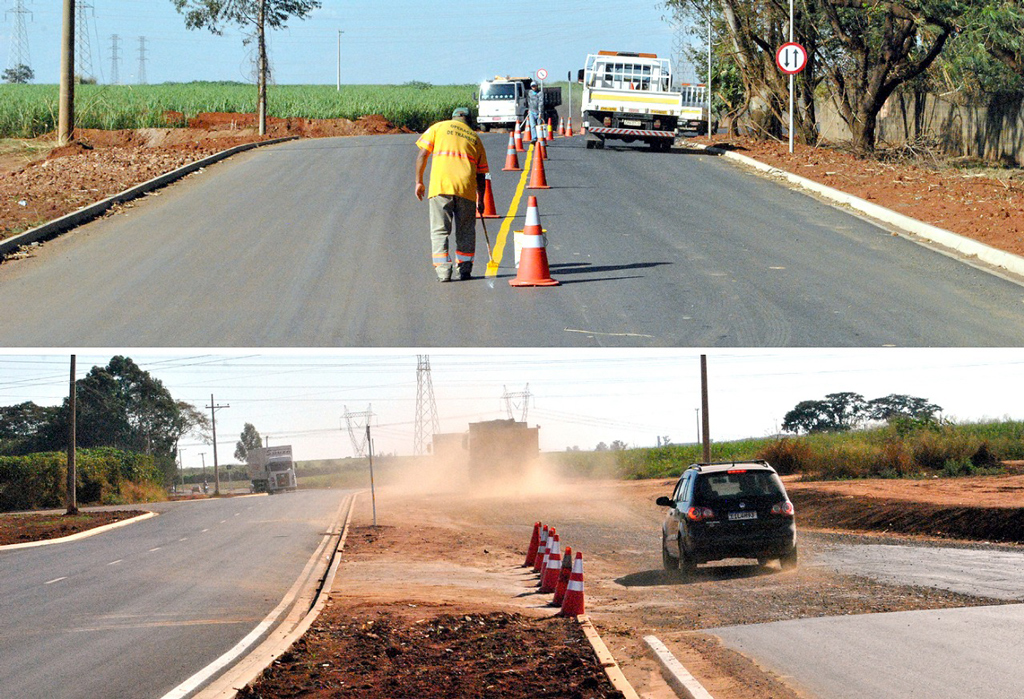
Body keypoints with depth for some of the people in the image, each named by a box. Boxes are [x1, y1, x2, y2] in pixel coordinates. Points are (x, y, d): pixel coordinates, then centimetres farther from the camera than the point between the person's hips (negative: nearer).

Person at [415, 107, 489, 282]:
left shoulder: (439, 128, 14)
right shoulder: (475, 138, 21)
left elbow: (422, 154, 4)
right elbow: (480, 174, 22)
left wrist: (419, 181, 9)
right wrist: (480, 200, 31)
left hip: (440, 186, -2)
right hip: (467, 188, 2)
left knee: (439, 230, 1)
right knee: (466, 231, 14)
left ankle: (443, 270, -9)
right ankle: (464, 269, 15)